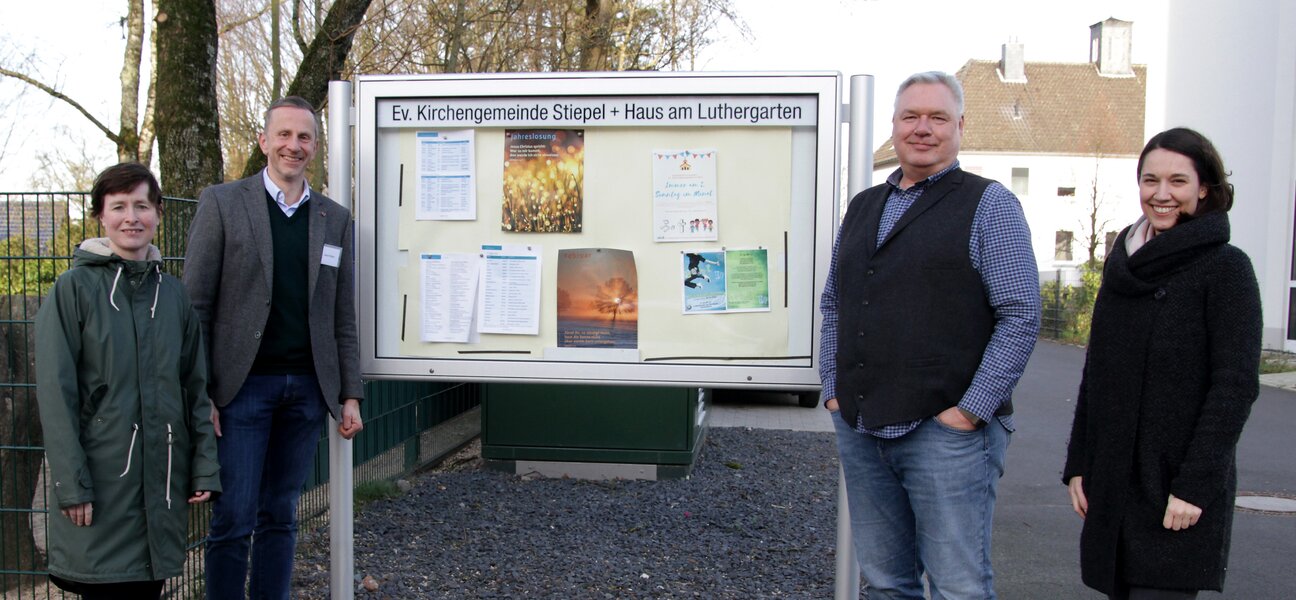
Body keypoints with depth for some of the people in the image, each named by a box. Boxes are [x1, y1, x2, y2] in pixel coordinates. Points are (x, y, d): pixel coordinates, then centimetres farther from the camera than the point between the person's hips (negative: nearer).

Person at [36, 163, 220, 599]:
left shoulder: (173, 293, 10)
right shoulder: (74, 289, -3)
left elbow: (196, 387, 12)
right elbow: (55, 394, -7)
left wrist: (205, 466, 6)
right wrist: (71, 484, -12)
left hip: (164, 477, 4)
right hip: (102, 479, -4)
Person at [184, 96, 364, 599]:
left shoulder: (335, 219, 10)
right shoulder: (222, 204, 1)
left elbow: (343, 317, 11)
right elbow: (195, 306, -3)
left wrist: (350, 395, 6)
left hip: (307, 387, 3)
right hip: (243, 386, -3)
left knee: (280, 516, 12)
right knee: (234, 520, 0)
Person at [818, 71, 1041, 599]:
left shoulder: (988, 205, -2)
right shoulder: (862, 208, 15)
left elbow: (1021, 315, -9)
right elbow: (833, 304, 20)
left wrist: (971, 410, -14)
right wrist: (832, 388, 10)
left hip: (947, 431, -5)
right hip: (859, 428, 6)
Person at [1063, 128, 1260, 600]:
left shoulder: (1226, 268, -6)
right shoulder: (1123, 264, 10)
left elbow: (1236, 386, -12)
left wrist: (1194, 485, -16)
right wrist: (1079, 463, 9)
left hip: (1178, 489, -5)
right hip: (1112, 484, 6)